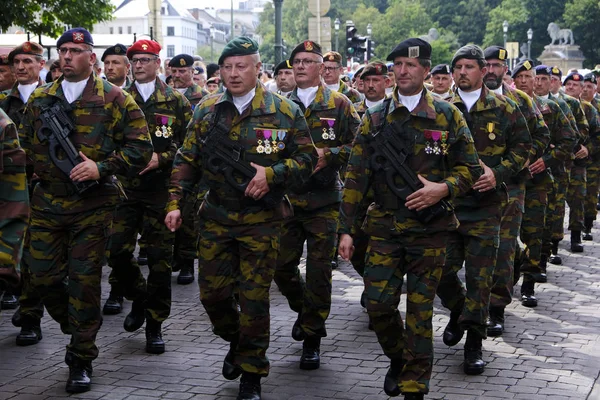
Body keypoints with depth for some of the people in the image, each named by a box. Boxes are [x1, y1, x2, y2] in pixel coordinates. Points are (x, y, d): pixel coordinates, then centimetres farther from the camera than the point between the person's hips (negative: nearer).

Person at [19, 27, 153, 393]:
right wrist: (42, 168, 4)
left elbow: (141, 149, -5)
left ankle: (82, 359, 12)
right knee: (44, 276, 5)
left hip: (92, 207, -4)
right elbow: (24, 143, 21)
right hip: (47, 204, 4)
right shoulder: (40, 99, 10)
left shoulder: (114, 99, -2)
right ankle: (79, 331, 31)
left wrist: (101, 167, -16)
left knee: (85, 281, -1)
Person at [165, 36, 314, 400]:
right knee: (213, 293, 7)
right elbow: (187, 161, 8)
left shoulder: (284, 112, -4)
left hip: (261, 222, -3)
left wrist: (271, 173, -18)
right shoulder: (207, 111, 5)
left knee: (254, 298, 0)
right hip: (216, 219, 3)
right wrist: (175, 202, -1)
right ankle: (236, 342, 38)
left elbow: (306, 158, -2)